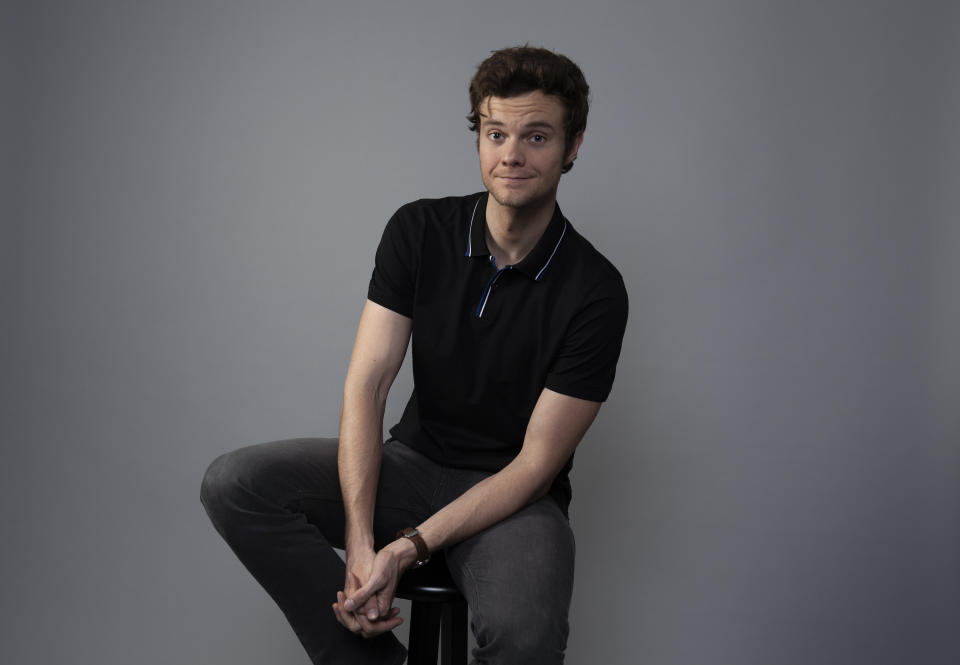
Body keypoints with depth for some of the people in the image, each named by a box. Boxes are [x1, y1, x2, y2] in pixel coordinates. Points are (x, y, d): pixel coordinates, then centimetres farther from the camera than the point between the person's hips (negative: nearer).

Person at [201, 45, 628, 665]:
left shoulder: (595, 290, -14)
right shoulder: (419, 231, -3)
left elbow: (536, 464, -14)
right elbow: (367, 383, -9)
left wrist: (407, 548, -24)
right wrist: (359, 543, -22)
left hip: (512, 497, -3)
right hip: (415, 460, 4)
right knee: (233, 483, -19)